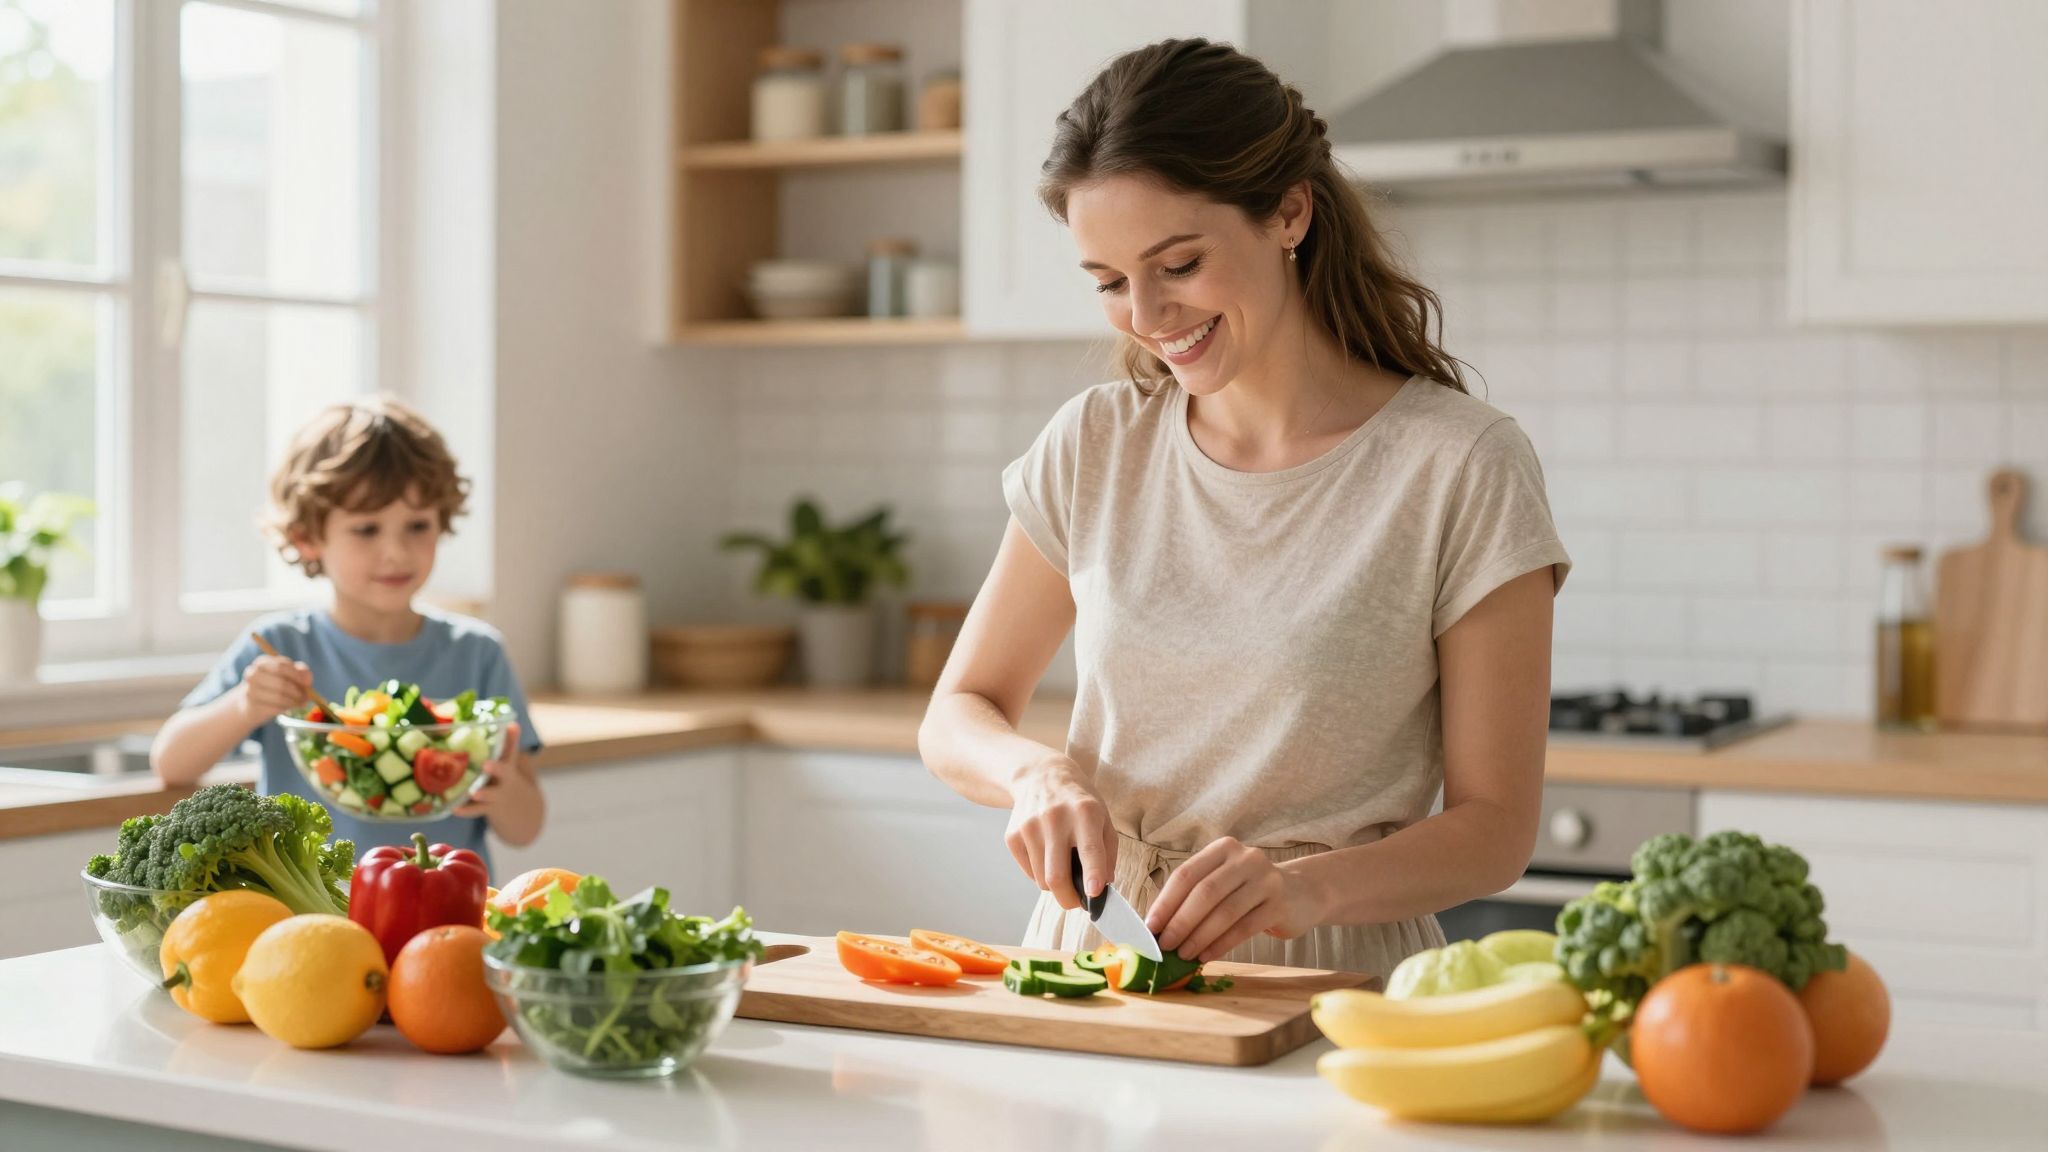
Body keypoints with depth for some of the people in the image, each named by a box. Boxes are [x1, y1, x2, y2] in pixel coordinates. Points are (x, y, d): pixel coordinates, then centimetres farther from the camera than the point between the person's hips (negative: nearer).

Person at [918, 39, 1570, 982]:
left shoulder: (1462, 468, -6)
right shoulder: (1095, 446, 7)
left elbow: (1496, 826, -4)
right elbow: (956, 717, 14)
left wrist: (1309, 884, -22)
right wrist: (1036, 772, -8)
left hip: (1333, 972, -3)